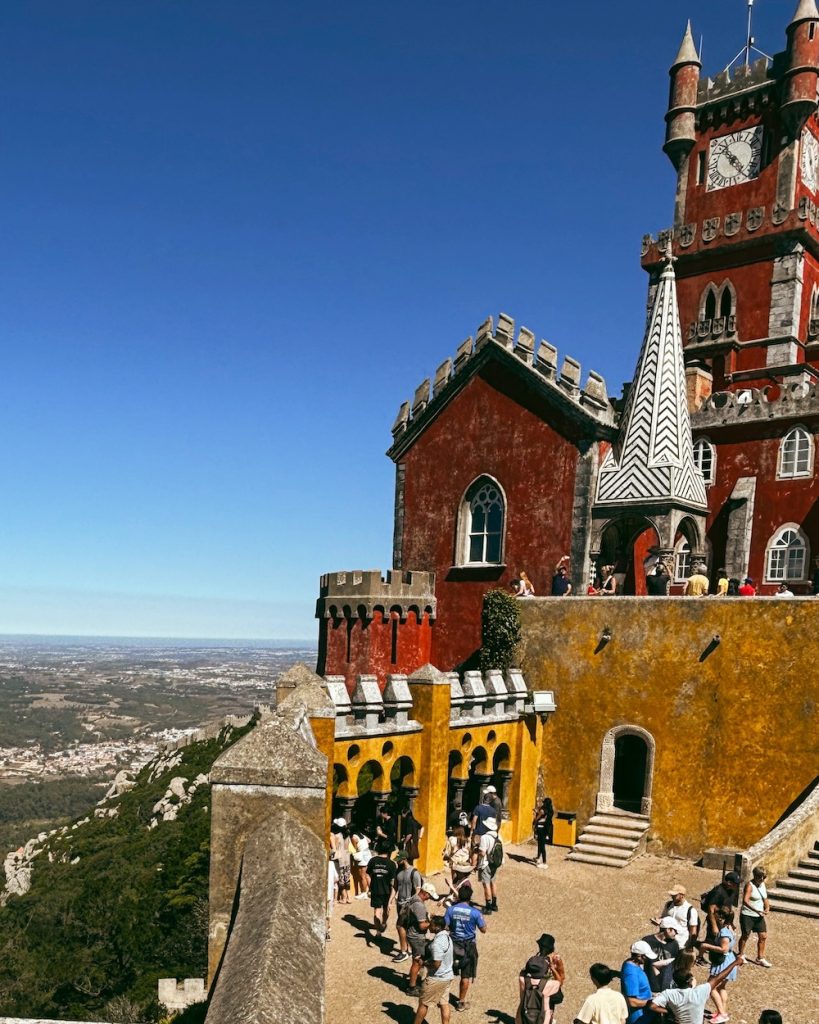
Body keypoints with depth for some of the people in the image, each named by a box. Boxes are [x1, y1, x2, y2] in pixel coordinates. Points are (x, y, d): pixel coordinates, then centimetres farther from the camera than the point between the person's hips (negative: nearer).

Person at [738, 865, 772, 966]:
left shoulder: (762, 884, 5)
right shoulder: (749, 885, -19)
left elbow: (765, 899, 16)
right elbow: (745, 901, -30)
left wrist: (767, 908, -5)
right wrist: (756, 910, -40)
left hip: (759, 916, 7)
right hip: (747, 915, -7)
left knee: (763, 936, 6)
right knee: (745, 935, 6)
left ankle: (760, 958, 21)